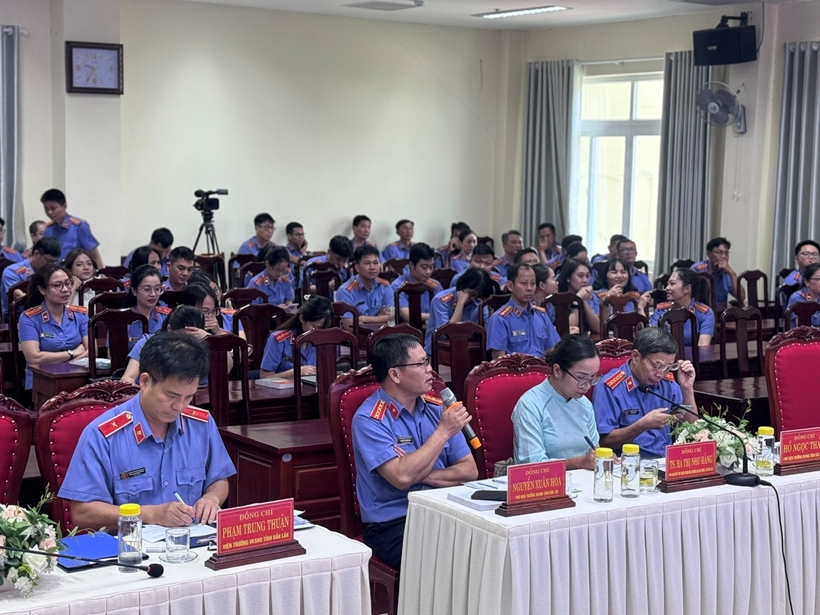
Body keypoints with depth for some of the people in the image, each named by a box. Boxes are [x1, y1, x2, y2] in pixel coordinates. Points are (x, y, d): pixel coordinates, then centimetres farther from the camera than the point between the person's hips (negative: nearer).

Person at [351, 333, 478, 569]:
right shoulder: (369, 420, -8)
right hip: (393, 525, -6)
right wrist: (444, 431, -11)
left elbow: (469, 470, 7)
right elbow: (402, 478, -20)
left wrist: (420, 475, -10)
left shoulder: (436, 408, 10)